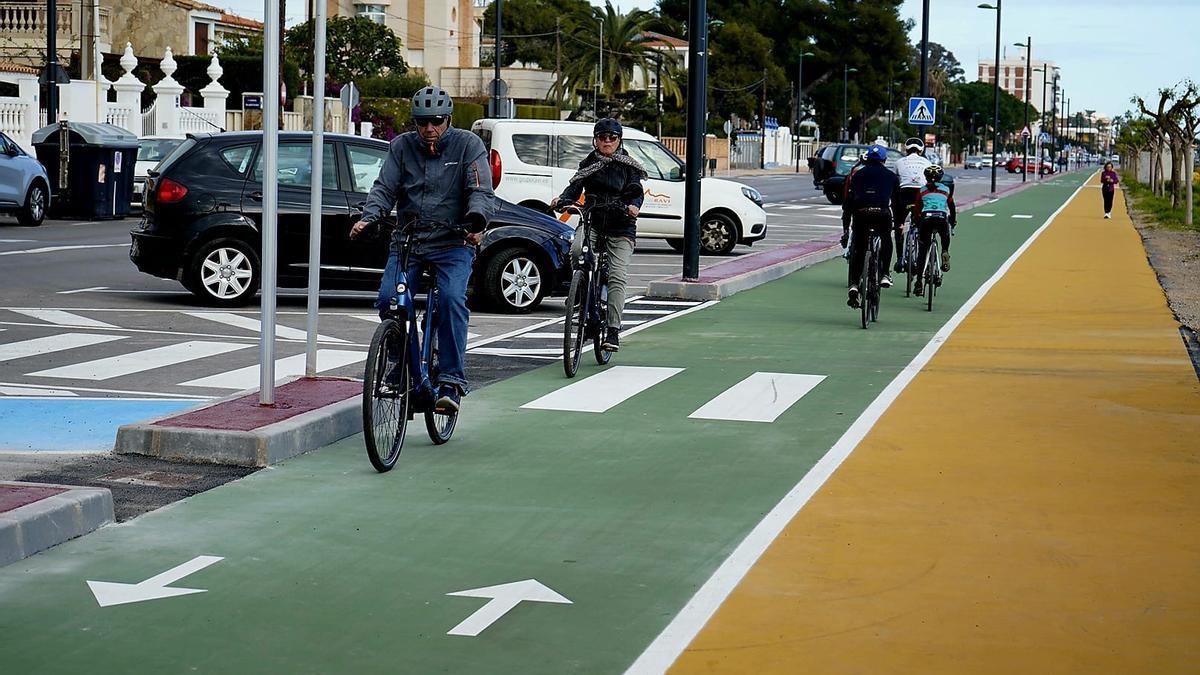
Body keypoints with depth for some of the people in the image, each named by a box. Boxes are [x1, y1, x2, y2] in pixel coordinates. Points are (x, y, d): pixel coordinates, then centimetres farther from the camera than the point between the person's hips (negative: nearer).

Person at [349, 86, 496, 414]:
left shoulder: (468, 145, 1)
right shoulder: (402, 146, 8)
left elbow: (481, 191, -7)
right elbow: (384, 187, 3)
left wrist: (477, 220, -28)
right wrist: (368, 217, -18)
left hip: (453, 243, -3)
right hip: (407, 240, 3)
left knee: (451, 299, -27)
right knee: (388, 299, -17)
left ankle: (451, 381, -23)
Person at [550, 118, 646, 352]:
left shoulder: (628, 165, 5)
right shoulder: (588, 164, 11)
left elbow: (636, 192, -5)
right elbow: (575, 187, 4)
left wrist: (634, 206, -27)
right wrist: (562, 199, -18)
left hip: (621, 229, -2)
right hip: (592, 221, 2)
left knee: (617, 277, -13)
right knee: (576, 250, -30)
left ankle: (613, 332, -13)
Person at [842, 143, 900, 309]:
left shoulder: (857, 175, 22)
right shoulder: (891, 177, 20)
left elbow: (848, 202, 21)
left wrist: (845, 228, 26)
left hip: (860, 214, 1)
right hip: (882, 214, -1)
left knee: (857, 249, 12)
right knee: (886, 241, 29)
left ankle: (853, 285, -2)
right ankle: (884, 275, 18)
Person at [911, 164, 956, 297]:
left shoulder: (922, 190, 19)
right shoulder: (946, 189, 21)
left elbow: (916, 209, 22)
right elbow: (952, 207, 29)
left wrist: (916, 223, 38)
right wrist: (953, 222, 44)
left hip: (926, 218, 0)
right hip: (942, 218, 0)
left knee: (922, 251, 7)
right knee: (945, 237, 35)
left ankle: (919, 283, 1)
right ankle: (945, 252, 5)